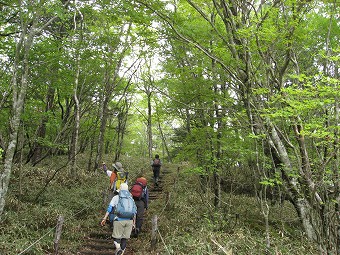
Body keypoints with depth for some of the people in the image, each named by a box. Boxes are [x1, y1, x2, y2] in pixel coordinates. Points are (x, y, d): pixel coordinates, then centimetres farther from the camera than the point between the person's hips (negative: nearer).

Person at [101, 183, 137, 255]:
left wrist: (105, 218, -5)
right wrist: (134, 223, 21)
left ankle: (118, 248, -19)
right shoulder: (131, 198, 18)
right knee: (125, 238, 12)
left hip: (119, 220, -3)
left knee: (116, 237, 6)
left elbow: (109, 207, -3)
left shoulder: (116, 197, 7)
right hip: (129, 221, 3)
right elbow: (134, 211, 16)